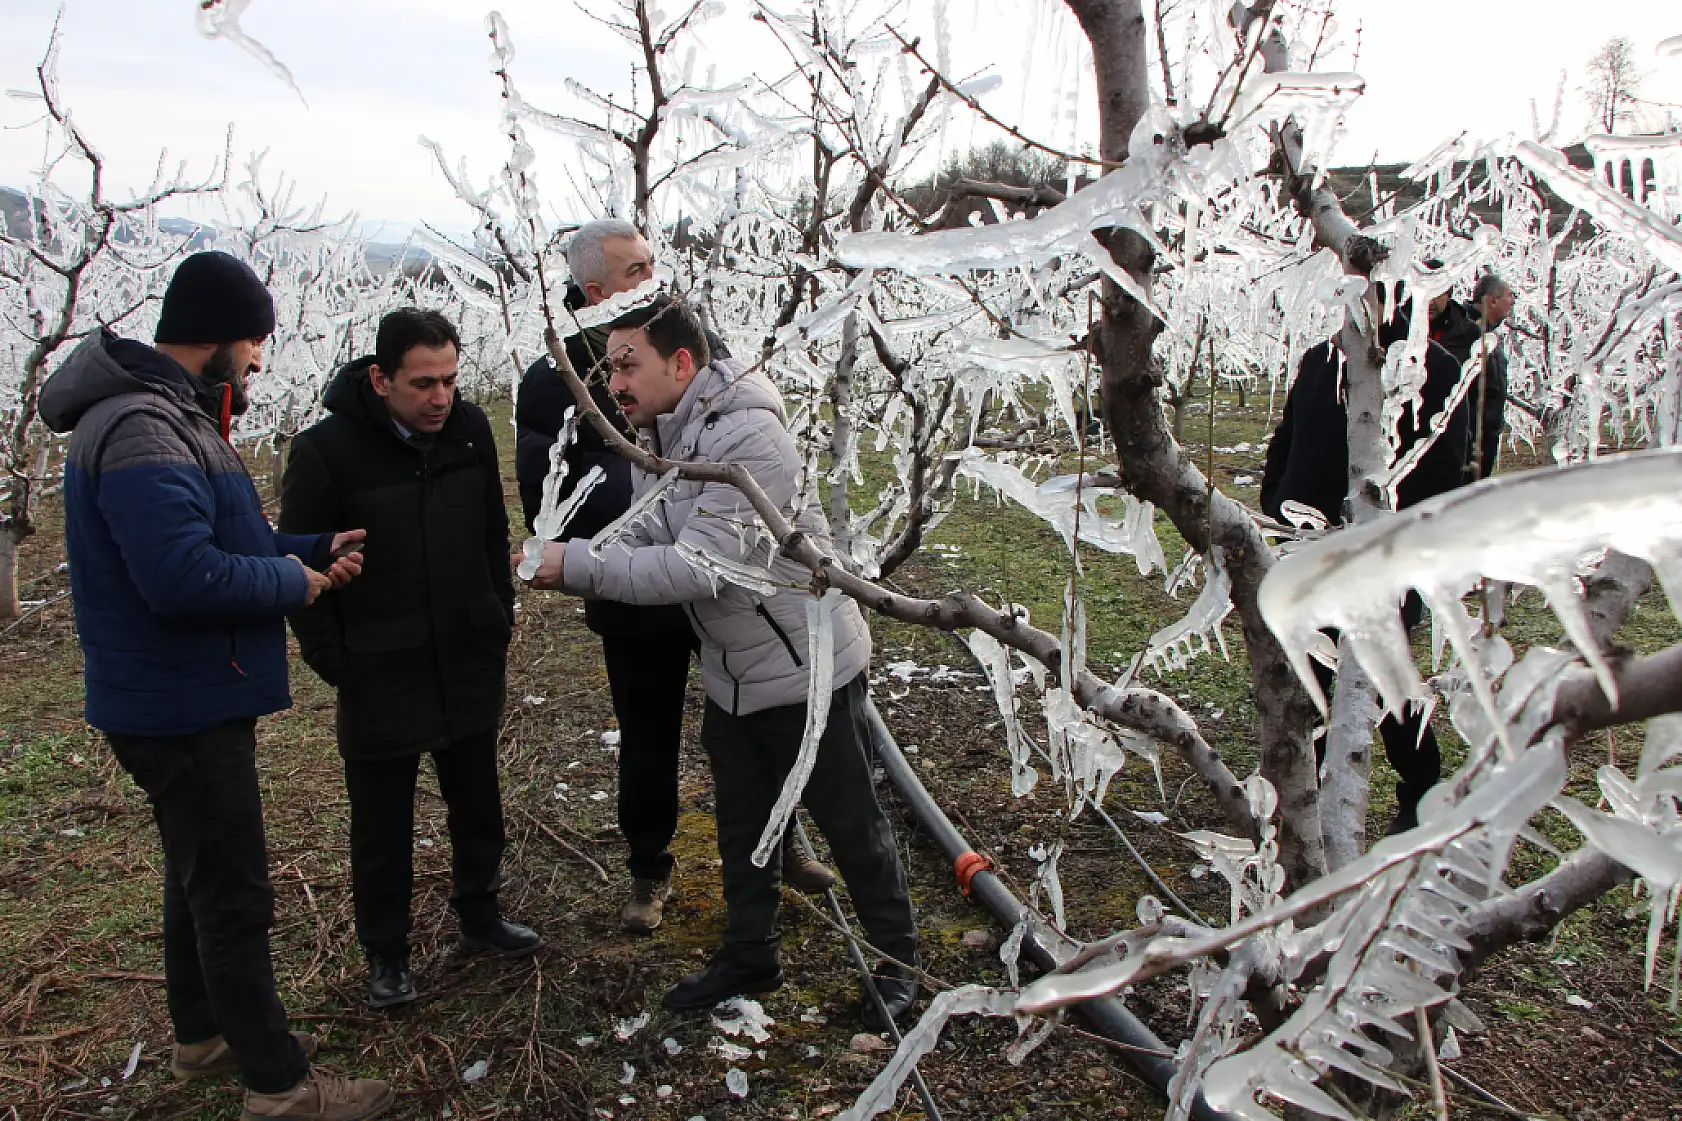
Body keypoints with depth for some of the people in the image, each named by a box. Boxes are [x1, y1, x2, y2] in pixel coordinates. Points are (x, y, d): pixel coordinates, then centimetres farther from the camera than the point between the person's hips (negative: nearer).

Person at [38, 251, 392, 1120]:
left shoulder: (171, 414, 11)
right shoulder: (140, 430, -23)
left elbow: (219, 538, 16)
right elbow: (184, 576, -32)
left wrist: (312, 551, 1)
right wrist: (292, 581, -17)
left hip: (193, 697, 11)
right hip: (179, 706, -11)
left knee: (202, 873, 22)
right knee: (232, 893, 0)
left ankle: (205, 1033, 40)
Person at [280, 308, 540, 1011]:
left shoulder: (469, 428, -3)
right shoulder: (326, 450, -17)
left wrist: (500, 616, 9)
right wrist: (333, 660, -10)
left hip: (471, 666, 5)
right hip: (381, 678, -4)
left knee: (477, 807, 20)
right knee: (382, 827, 12)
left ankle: (479, 916, 41)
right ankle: (385, 952, 31)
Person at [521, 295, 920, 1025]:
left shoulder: (746, 437, -27)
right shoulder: (656, 438, 2)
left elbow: (699, 568, -32)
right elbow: (647, 543, 0)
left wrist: (576, 565, -30)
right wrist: (571, 563, -20)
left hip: (806, 668, -8)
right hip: (731, 676, 8)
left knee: (851, 824, 9)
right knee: (741, 825, 20)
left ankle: (896, 959, 30)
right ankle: (750, 955, 40)